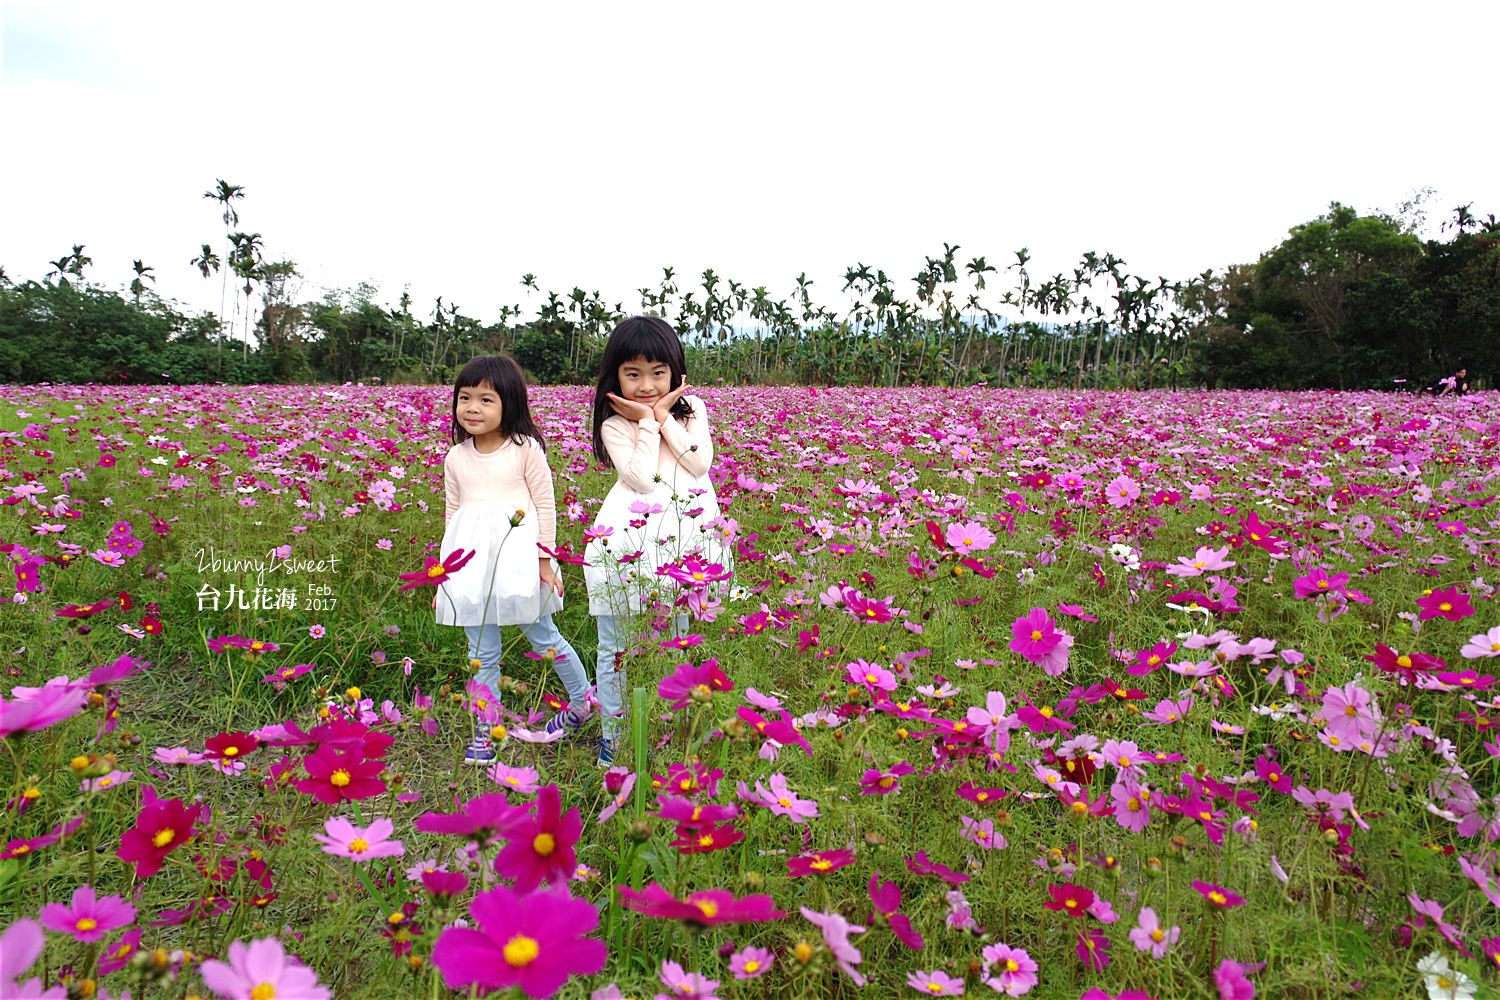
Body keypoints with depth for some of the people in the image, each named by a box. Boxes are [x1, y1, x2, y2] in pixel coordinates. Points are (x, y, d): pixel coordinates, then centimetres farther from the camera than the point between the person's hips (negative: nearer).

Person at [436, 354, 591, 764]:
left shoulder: (526, 449, -5)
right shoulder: (456, 458, 7)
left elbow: (546, 506, -2)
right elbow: (453, 512, 15)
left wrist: (545, 560, -5)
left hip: (518, 558, -3)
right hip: (472, 564, 4)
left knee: (543, 637, 8)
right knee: (482, 652, 8)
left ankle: (582, 701, 30)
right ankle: (484, 731, 21)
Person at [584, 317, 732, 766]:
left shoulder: (691, 410, 11)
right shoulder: (615, 423, 1)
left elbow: (701, 463, -4)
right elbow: (640, 478, -12)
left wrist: (665, 417, -5)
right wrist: (647, 422, -8)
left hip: (686, 537, 2)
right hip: (628, 538, -2)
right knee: (617, 642, 3)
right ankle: (612, 736, 19)